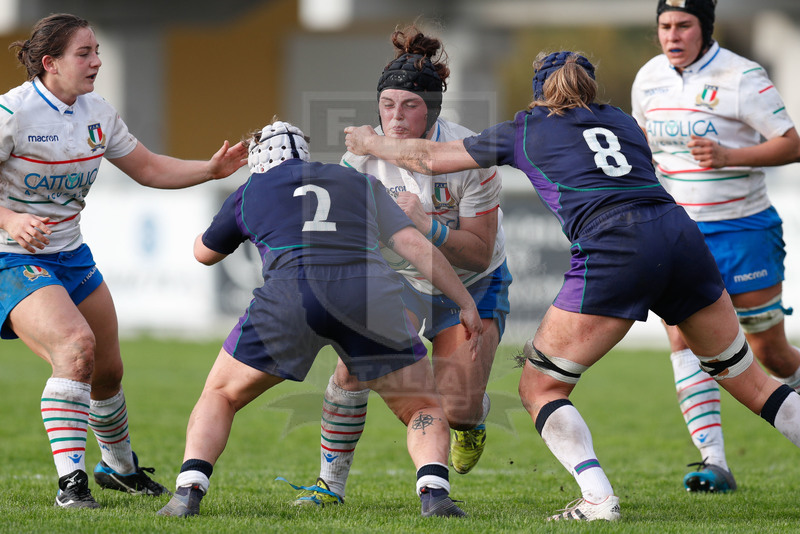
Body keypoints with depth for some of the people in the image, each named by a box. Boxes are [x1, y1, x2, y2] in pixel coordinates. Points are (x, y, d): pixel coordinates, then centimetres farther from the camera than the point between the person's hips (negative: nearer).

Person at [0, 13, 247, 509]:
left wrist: (212, 169, -1)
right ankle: (71, 482, -29)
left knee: (108, 370, 13)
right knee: (75, 342, -30)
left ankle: (119, 466, 41)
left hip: (71, 256, 8)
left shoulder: (97, 113, 3)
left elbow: (150, 169, 13)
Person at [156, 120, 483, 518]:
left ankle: (188, 493, 1)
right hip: (370, 288, 0)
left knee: (220, 396, 20)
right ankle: (433, 493, -11)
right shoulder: (362, 183, 28)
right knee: (424, 408, 15)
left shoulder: (250, 191, 27)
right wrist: (466, 304, 17)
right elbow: (415, 245, 16)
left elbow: (204, 253, 43)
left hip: (290, 290, 0)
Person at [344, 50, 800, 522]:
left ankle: (598, 499, -11)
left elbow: (427, 158, 27)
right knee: (746, 379, 19)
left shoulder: (524, 132, 19)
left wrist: (370, 143, 45)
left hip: (614, 251, -5)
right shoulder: (623, 122, 29)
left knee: (539, 388, 8)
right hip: (682, 232, 5)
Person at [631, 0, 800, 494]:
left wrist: (728, 156, -26)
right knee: (683, 339, -14)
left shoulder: (742, 78, -12)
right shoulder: (649, 78, 5)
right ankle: (714, 464, -19)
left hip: (743, 229, -4)